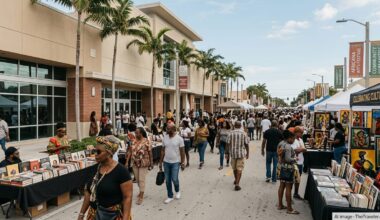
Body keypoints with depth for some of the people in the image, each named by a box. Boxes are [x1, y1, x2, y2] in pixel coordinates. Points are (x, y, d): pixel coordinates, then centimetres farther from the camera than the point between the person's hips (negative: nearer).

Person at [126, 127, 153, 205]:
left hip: (143, 164, -5)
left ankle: (141, 196, 8)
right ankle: (141, 192, 36)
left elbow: (150, 153, -8)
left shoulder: (146, 141, -12)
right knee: (137, 179, 16)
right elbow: (130, 151, 5)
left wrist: (151, 163, -6)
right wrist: (127, 162, 1)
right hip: (135, 163, 5)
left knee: (141, 180, -2)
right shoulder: (133, 141, 3)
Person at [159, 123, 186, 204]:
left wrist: (183, 163, -7)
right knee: (167, 180, 8)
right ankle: (170, 196, 24)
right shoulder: (165, 138, 1)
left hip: (175, 162, -4)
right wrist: (160, 162, 7)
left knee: (174, 179, -2)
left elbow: (182, 152, -5)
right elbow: (163, 151, 6)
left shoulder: (179, 139, -10)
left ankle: (177, 191, 29)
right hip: (166, 162, 4)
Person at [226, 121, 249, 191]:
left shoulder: (230, 133, -5)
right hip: (241, 153, -2)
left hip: (233, 153, 2)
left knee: (234, 168, 19)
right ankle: (237, 184, -7)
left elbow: (228, 144, -5)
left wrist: (227, 152, 5)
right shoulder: (243, 133, -6)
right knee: (239, 169, 0)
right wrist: (247, 153, 8)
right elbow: (246, 144, -4)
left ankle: (236, 180, 38)